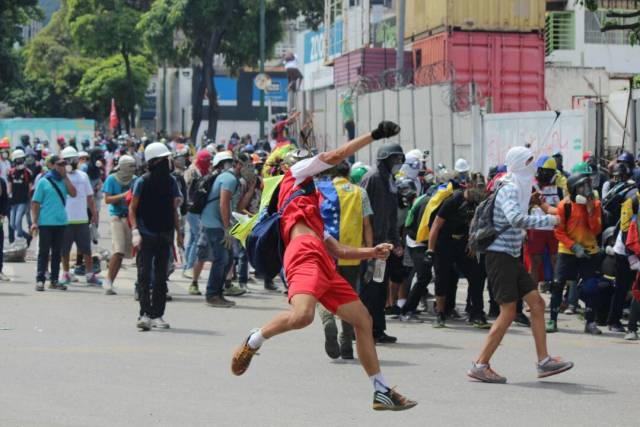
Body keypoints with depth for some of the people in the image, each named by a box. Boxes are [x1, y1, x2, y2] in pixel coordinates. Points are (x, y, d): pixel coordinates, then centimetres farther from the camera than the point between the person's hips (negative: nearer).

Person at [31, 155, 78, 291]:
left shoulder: (64, 181, 9)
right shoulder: (43, 182, -2)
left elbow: (73, 193, -8)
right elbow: (35, 203, -3)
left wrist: (65, 177, -5)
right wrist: (34, 222, -10)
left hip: (61, 222, 4)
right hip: (46, 223, -4)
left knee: (57, 252, 8)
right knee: (44, 251, -2)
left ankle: (54, 280, 14)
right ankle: (40, 280, 0)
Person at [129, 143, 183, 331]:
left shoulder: (171, 181, 8)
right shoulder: (142, 182, -6)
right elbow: (132, 208, -5)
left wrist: (178, 233, 12)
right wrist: (135, 231, -16)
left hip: (164, 235, 5)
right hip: (146, 235, -5)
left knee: (161, 277, 7)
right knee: (144, 275, -9)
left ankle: (157, 315, 12)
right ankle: (145, 314, -11)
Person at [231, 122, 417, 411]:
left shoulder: (313, 209, 38)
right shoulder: (295, 175, 18)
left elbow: (336, 250, 32)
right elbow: (336, 155, 7)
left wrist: (372, 252, 20)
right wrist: (375, 135, 12)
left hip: (323, 265, 10)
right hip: (305, 253, -10)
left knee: (363, 321, 10)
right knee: (303, 315, -34)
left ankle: (382, 392, 15)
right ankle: (252, 342, -8)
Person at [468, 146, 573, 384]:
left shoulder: (519, 188, 15)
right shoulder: (510, 189, -15)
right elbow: (515, 219, -32)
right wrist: (548, 220, -25)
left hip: (512, 257, 10)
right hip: (500, 255, -10)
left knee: (537, 303, 5)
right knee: (508, 312, -9)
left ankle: (544, 361, 6)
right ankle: (480, 365, -4)